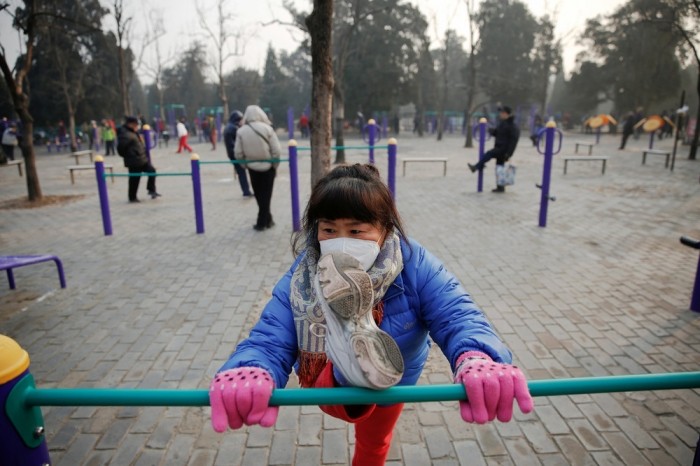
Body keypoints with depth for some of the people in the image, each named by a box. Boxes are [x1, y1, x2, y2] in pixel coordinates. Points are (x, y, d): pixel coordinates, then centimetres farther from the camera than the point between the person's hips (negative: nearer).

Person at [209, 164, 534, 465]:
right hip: (331, 381, -2)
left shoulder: (415, 265, -34)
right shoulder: (302, 278, -33)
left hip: (390, 381, 2)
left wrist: (477, 359, -68)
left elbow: (456, 316, -42)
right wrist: (249, 375, -69)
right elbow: (268, 340, -42)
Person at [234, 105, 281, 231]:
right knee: (266, 195, 8)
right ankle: (262, 222, 10)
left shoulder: (241, 131, -6)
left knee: (259, 195, 16)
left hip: (253, 168, 1)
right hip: (268, 167, -1)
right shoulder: (267, 128, -10)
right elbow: (276, 150, -11)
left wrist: (246, 165, 10)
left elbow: (238, 153, -5)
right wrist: (275, 166, 2)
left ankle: (267, 220, 24)